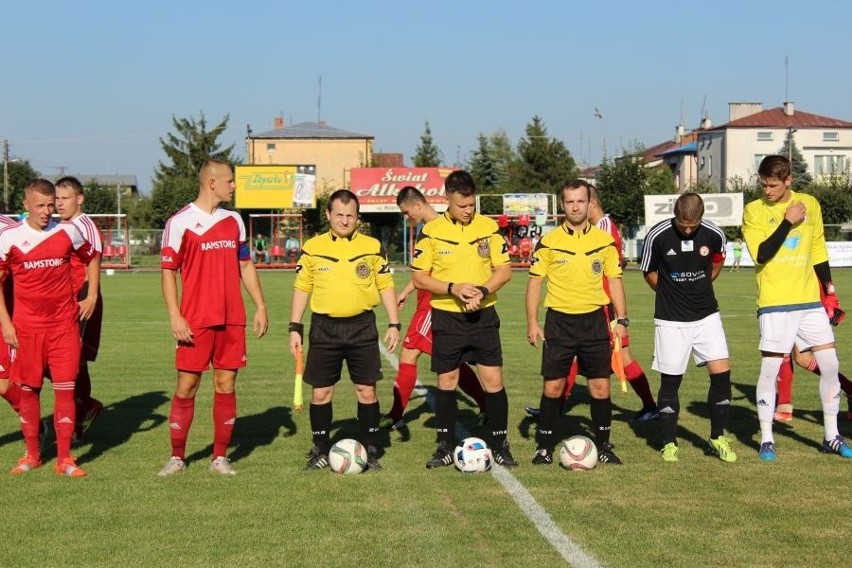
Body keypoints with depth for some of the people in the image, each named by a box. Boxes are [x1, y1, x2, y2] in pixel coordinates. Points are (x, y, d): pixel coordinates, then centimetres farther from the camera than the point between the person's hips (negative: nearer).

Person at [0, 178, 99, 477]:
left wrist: (92, 296, 10)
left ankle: (64, 459, 2)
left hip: (65, 325, 0)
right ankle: (32, 455, 20)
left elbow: (91, 259, 19)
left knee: (65, 389, -3)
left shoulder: (68, 232, 2)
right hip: (26, 327, 0)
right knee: (28, 390, 6)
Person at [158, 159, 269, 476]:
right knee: (187, 385, 0)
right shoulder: (180, 223, -5)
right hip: (195, 321, -4)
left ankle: (220, 457, 13)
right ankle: (177, 457, 12)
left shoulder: (234, 221, 12)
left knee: (226, 385, 5)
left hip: (232, 319, 4)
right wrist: (175, 317, -12)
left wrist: (260, 307, 11)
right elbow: (168, 272, -5)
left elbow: (245, 266, 18)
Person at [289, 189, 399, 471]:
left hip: (362, 326, 0)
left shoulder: (372, 246, 3)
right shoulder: (312, 247, 3)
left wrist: (394, 324, 0)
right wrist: (295, 328, 3)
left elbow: (386, 286, 6)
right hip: (324, 328, 0)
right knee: (320, 392, 3)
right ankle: (321, 451, 15)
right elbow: (302, 288, 7)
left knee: (366, 390, 2)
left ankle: (369, 450, 13)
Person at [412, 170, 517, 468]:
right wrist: (453, 288, -18)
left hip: (483, 315, 1)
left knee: (494, 379, -2)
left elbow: (504, 270, 2)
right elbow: (419, 277, -3)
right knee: (446, 381, 6)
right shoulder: (431, 231, -5)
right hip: (446, 318, 0)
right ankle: (446, 446, 17)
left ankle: (500, 445, 10)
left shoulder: (489, 227, 0)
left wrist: (483, 291, -16)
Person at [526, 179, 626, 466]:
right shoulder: (548, 241, -1)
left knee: (600, 386, 2)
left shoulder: (604, 240, 4)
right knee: (552, 387, 0)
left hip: (594, 320, 1)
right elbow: (534, 281, 2)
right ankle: (545, 447, 11)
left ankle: (603, 446, 15)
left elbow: (614, 281, 9)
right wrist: (532, 322, -5)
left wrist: (621, 320, 1)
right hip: (559, 321, -1)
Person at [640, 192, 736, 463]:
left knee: (721, 372, -5)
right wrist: (672, 294, 8)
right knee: (670, 380, 2)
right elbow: (649, 272, 4)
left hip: (707, 315, 2)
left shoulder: (714, 235, -7)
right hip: (671, 319, -2)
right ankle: (669, 442, 14)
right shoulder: (658, 235, -13)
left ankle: (718, 438, 10)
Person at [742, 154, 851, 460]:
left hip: (810, 300, 4)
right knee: (770, 369, -5)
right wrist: (788, 221, -18)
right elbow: (761, 254, -17)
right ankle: (766, 440, 6)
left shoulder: (810, 204, 7)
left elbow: (819, 250, 15)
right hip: (775, 303, -4)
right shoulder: (754, 211, -5)